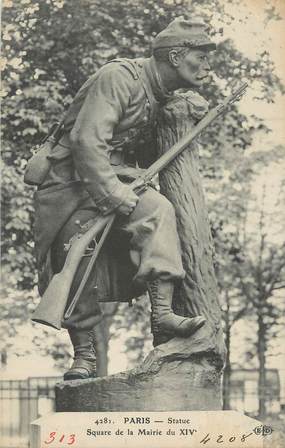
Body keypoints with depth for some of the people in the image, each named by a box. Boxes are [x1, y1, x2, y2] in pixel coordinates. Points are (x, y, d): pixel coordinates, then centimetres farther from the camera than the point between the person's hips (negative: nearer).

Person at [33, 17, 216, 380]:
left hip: (119, 181, 6)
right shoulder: (120, 77, -14)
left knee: (157, 211, -22)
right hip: (76, 183, -6)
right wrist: (119, 200, -29)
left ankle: (162, 315, -31)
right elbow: (87, 140, -24)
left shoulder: (164, 97, 13)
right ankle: (84, 354, 1)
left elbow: (152, 158, 18)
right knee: (79, 255, -14)